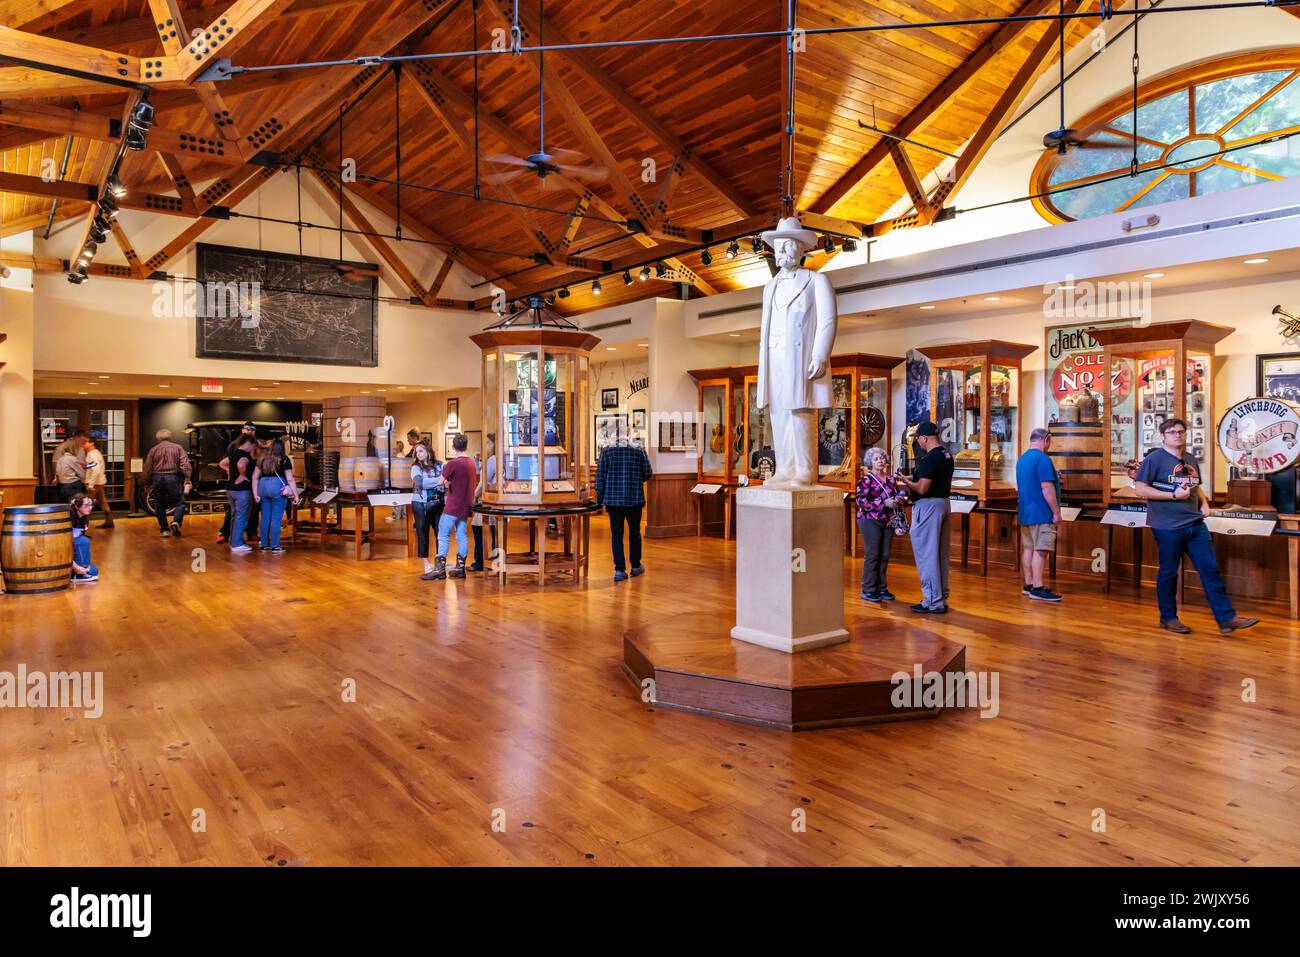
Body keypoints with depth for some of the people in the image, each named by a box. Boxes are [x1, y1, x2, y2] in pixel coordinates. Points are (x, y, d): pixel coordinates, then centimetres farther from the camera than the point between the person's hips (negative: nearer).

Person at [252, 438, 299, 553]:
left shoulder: (262, 458, 11)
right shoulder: (284, 460, -3)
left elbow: (255, 477, 11)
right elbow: (290, 479, -8)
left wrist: (255, 494, 13)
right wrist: (296, 495, -6)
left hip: (263, 487, 5)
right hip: (278, 488, -5)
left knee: (265, 518, 13)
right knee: (276, 519, 0)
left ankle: (264, 545, 20)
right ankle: (275, 547, 2)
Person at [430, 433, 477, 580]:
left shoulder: (453, 463, -16)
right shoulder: (472, 463, 7)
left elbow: (441, 481, -16)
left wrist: (447, 483, 5)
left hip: (453, 506, -7)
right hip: (466, 506, 7)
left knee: (443, 536, -2)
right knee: (462, 536, 9)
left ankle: (440, 569, -3)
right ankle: (460, 568, 13)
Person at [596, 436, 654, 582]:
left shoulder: (607, 451, 1)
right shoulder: (639, 451, 1)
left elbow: (600, 476, -1)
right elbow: (648, 473, 3)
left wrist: (599, 499, 3)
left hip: (613, 499, 0)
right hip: (634, 499, 0)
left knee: (616, 534, 4)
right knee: (634, 532, 16)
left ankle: (619, 570, 0)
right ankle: (636, 566, 26)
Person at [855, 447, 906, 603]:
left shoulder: (890, 479, 12)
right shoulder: (866, 479, -6)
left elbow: (896, 496, 22)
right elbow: (861, 500, -16)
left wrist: (900, 500, -3)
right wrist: (884, 503, -20)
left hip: (888, 521, 6)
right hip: (870, 520, -6)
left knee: (885, 555, 8)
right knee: (872, 555, -4)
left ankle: (881, 587, 19)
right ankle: (868, 590, 2)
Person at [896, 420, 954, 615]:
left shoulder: (930, 458, -19)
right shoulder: (947, 456, 11)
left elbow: (922, 488, -23)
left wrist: (908, 483, -5)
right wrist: (914, 481, 19)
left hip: (928, 506, -10)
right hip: (944, 503, 10)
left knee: (926, 555, -3)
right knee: (941, 555, 14)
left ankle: (933, 602, -1)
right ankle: (941, 598, 22)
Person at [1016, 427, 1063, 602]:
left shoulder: (1021, 459, 15)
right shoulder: (1043, 459, -15)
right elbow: (1047, 489, -19)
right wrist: (1057, 512, -14)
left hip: (1024, 513, 9)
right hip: (1041, 514, -9)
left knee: (1028, 548, 11)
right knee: (1040, 550, -8)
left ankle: (1028, 585, 15)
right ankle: (1038, 588, -10)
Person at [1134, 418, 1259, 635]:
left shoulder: (1191, 461, 16)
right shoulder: (1154, 459, -7)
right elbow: (1140, 489, -13)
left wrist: (1204, 504, 9)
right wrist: (1173, 495, -18)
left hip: (1196, 525, 7)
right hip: (1168, 527, -7)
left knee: (1210, 569, 3)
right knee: (1169, 572, 4)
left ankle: (1226, 618, 7)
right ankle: (1168, 618, 17)